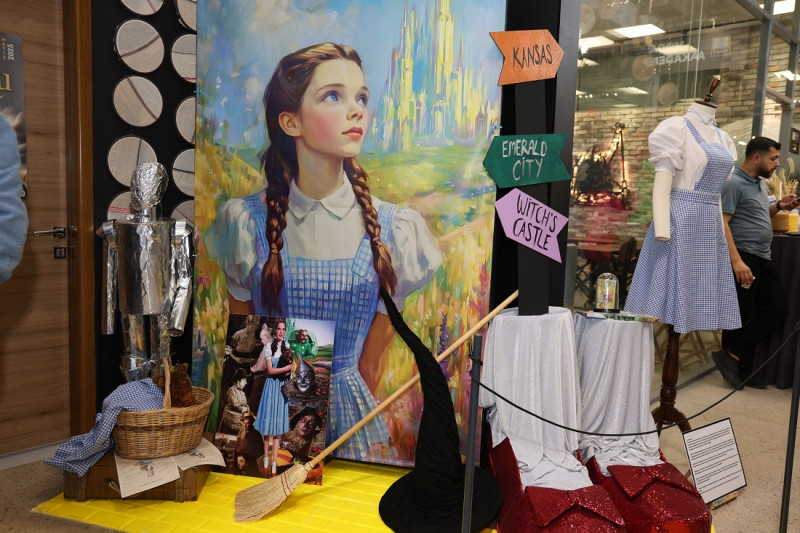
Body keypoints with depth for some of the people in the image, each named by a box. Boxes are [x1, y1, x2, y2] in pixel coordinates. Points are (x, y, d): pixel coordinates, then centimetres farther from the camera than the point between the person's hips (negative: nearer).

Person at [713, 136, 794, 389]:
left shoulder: (760, 182, 18)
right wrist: (736, 261, -26)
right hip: (742, 257, -10)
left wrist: (778, 206, 10)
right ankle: (742, 370, 8)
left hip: (762, 259, 10)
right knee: (740, 318, -3)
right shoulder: (734, 183, -11)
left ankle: (734, 358, 11)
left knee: (776, 307, 7)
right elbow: (722, 223, -19)